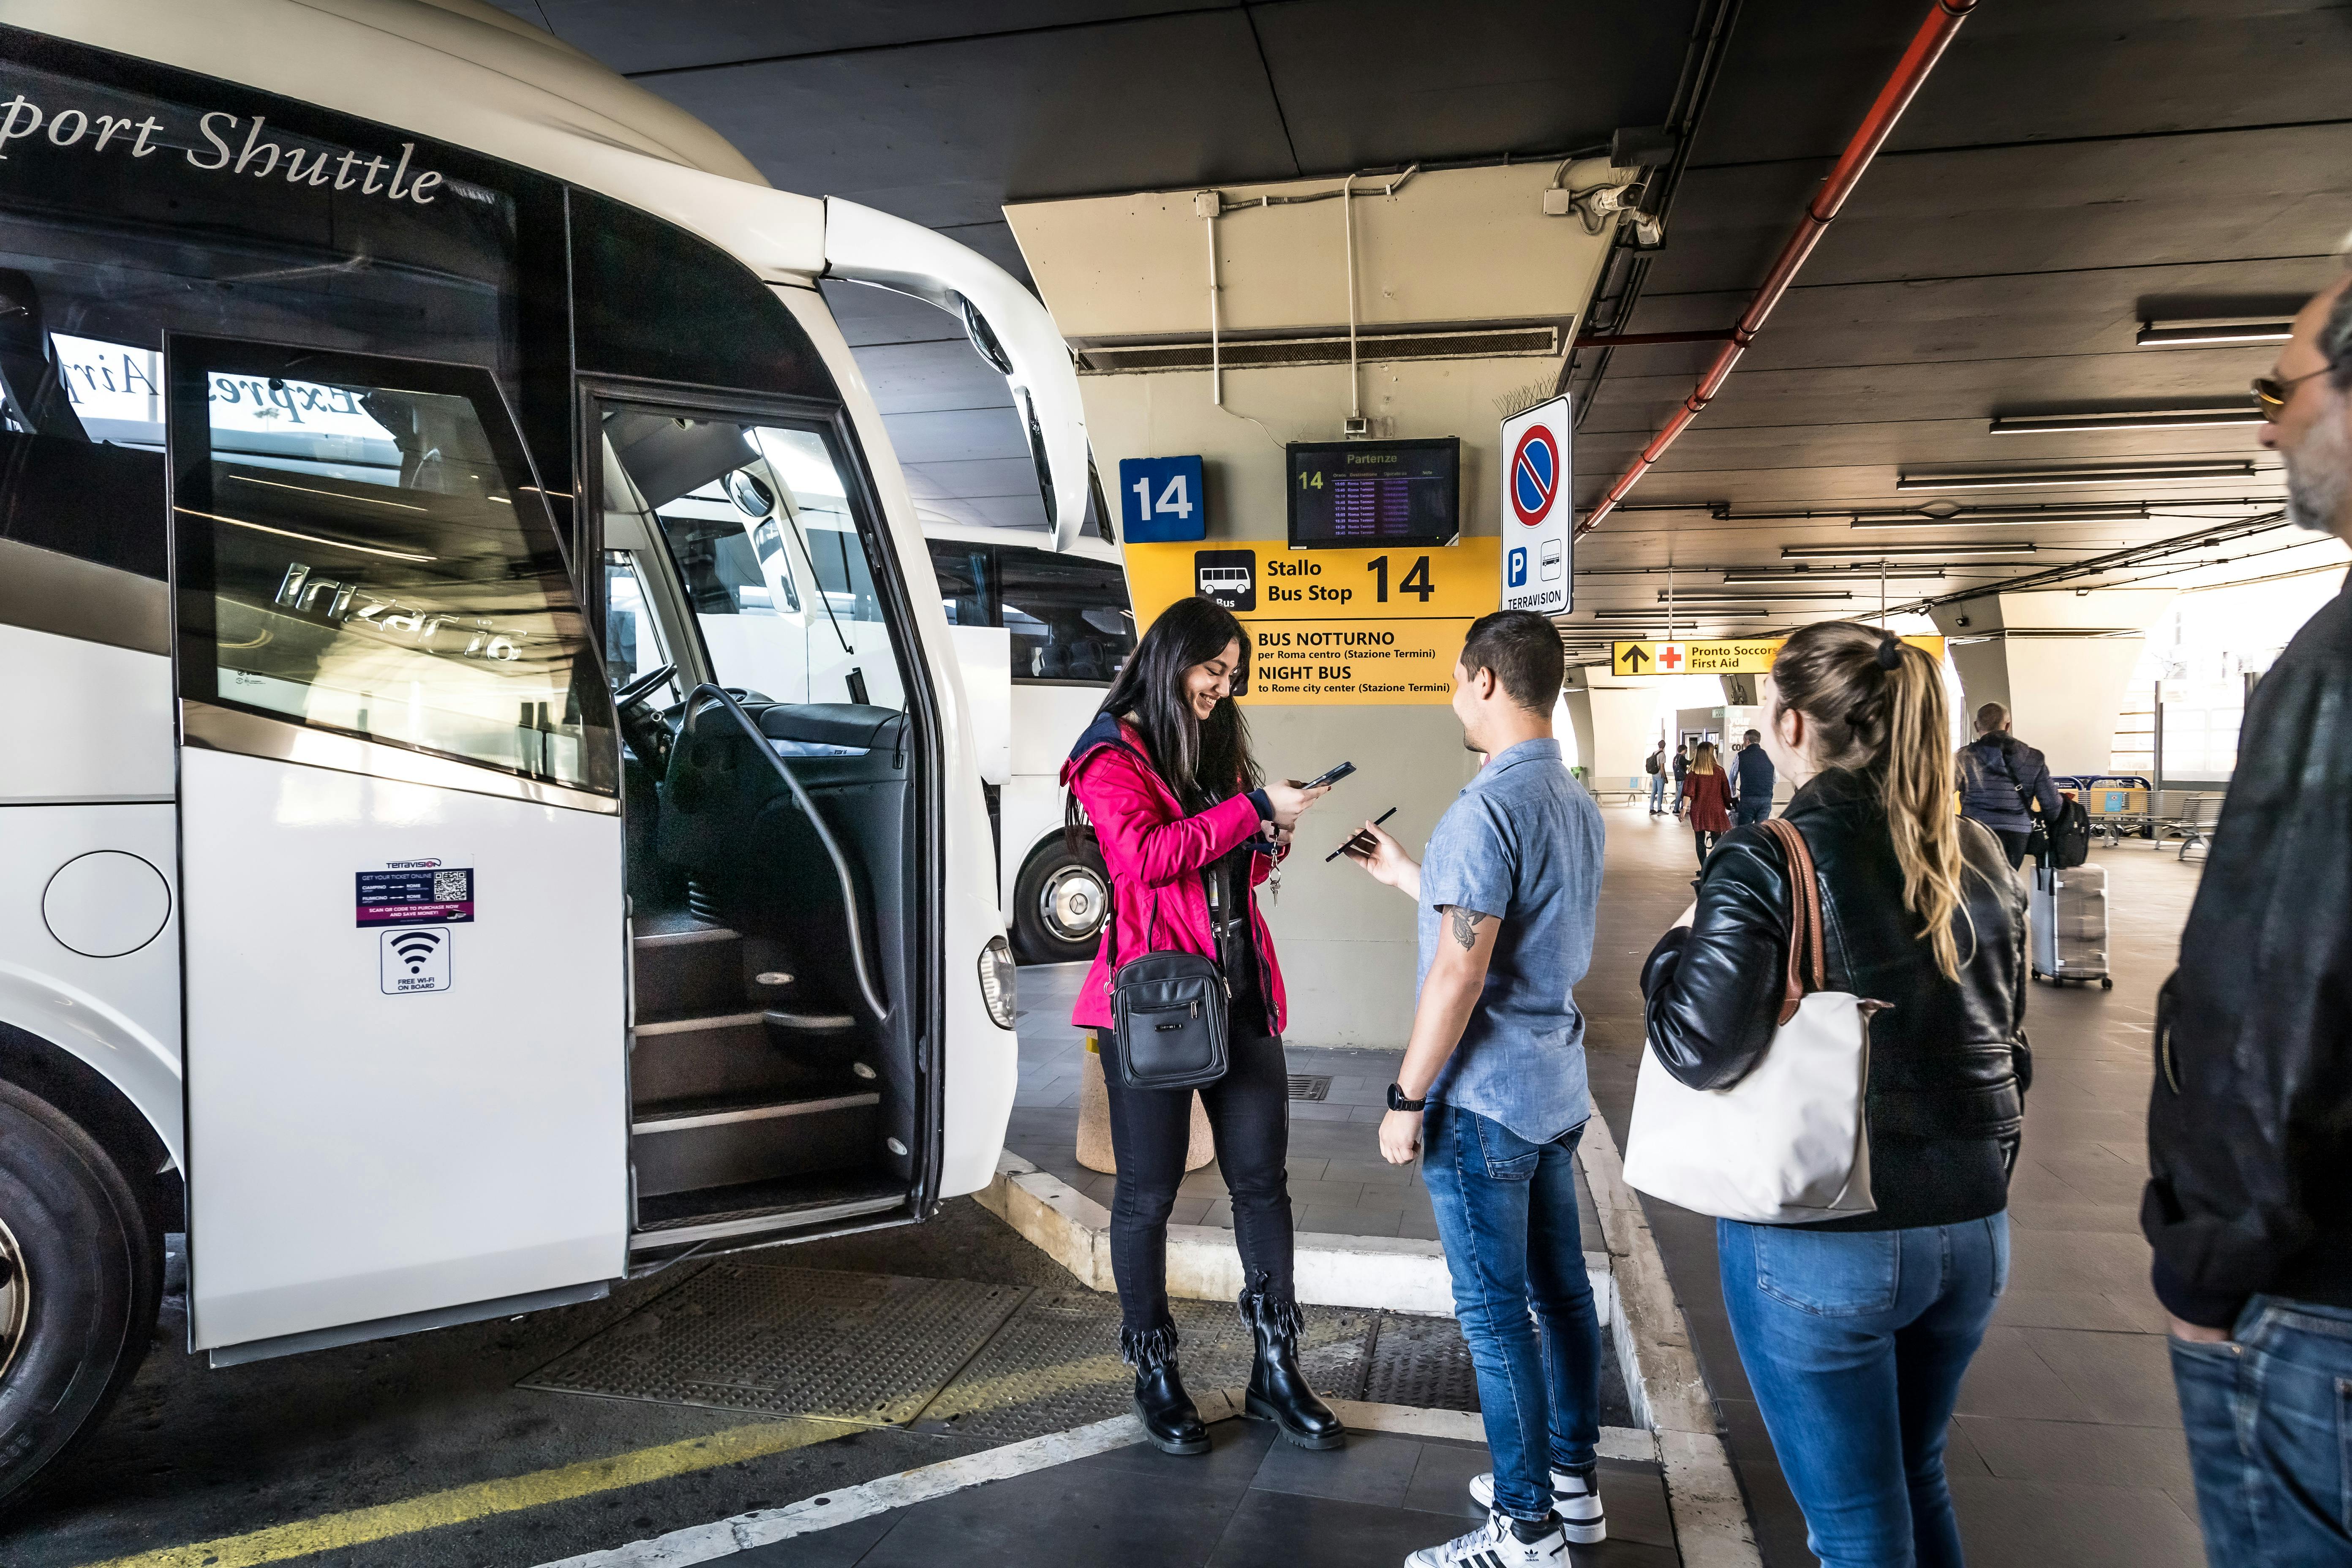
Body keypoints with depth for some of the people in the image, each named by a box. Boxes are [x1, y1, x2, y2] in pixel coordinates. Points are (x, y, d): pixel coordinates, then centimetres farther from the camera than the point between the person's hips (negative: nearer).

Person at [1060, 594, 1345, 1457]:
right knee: (1148, 1193, 7)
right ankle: (1155, 1375, 24)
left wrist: (1268, 842, 2)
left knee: (1262, 1178, 8)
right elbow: (1146, 856, -21)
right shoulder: (1112, 755, -4)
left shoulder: (1217, 748, 16)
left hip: (1240, 989, 6)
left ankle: (1277, 1370, 21)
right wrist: (1254, 809, -19)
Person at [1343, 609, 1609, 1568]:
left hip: (1483, 1100, -9)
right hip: (1556, 1088, 9)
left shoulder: (1490, 806, -20)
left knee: (1495, 1312, 2)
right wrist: (1406, 874, 23)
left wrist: (1407, 1097, -15)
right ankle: (1573, 1481, 33)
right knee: (1559, 1289, 18)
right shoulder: (1576, 803, 10)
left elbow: (1461, 967, -23)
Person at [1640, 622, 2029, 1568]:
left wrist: (1676, 947, -5)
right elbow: (2008, 1045, 12)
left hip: (1820, 1241, -6)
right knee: (1917, 1481, 26)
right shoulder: (1977, 857, 3)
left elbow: (1699, 1049, -22)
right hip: (1970, 1233, 7)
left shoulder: (1768, 860, -18)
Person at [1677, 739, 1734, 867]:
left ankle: (1704, 869, 7)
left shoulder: (1694, 773, -5)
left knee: (1700, 841, 7)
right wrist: (1729, 807, 14)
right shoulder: (1719, 772, -3)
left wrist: (1684, 808, -10)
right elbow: (1726, 792, 3)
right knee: (1717, 842, 5)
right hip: (1716, 811, 0)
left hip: (1698, 811, 0)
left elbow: (1689, 792, -12)